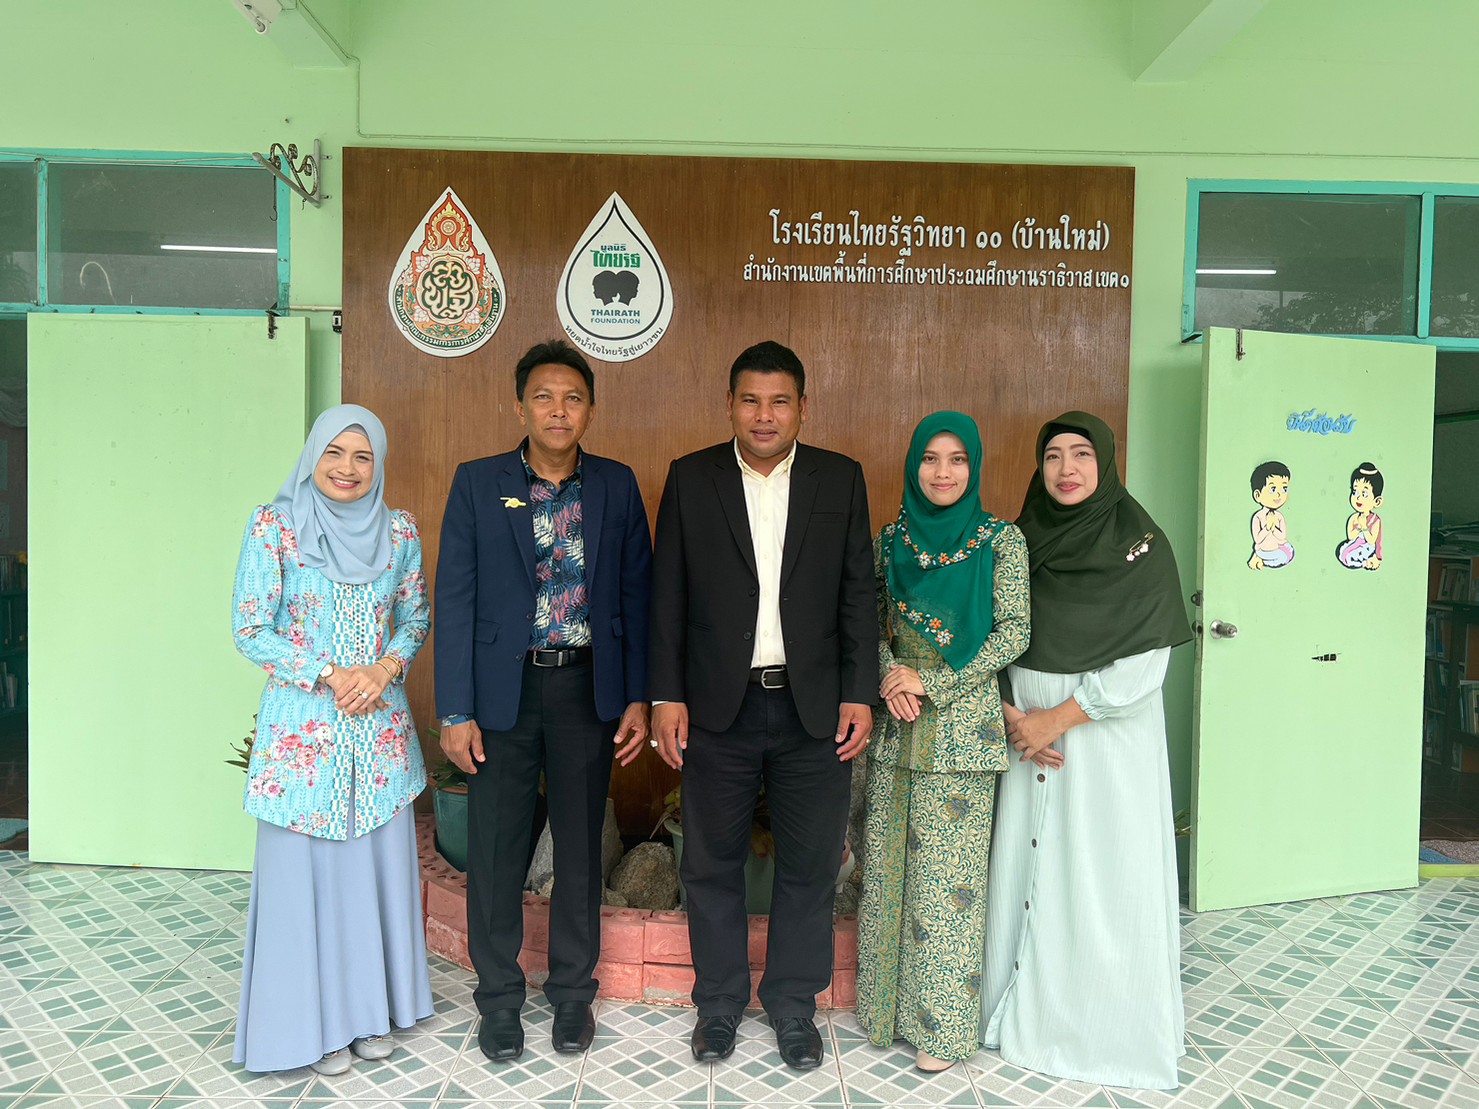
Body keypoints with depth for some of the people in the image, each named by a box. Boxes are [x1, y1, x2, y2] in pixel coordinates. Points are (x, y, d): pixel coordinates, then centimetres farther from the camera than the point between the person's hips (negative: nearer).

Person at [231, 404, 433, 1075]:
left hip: (382, 724, 3)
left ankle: (372, 1008, 29)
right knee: (303, 868, 5)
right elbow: (249, 630, -6)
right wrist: (328, 677, -14)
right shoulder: (274, 525, -5)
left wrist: (384, 669, -9)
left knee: (380, 865, 10)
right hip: (303, 726, -3)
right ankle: (315, 1021, 25)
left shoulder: (400, 530, 4)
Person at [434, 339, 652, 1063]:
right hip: (503, 688, -1)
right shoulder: (477, 483, -2)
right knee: (495, 849, 8)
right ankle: (499, 997, 28)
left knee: (581, 845, 12)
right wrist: (455, 710, -7)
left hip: (587, 687, 1)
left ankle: (573, 991, 31)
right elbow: (454, 598, -3)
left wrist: (639, 697, 0)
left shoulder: (616, 486, 2)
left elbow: (636, 592, 4)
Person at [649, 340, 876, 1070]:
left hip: (814, 709, 1)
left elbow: (857, 594, 3)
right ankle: (719, 1002, 31)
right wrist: (666, 695, -3)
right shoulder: (690, 478, 2)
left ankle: (793, 1005, 30)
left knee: (809, 866, 10)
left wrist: (859, 694, -2)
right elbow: (668, 595, 2)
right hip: (719, 708, 0)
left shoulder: (841, 480, 3)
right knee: (712, 864, 11)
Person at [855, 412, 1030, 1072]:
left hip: (962, 726, -3)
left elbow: (1013, 633, -7)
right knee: (890, 864, 10)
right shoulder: (891, 541, 8)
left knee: (949, 870, 1)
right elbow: (874, 625, 12)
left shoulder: (1002, 541, -3)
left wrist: (932, 681, -13)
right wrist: (889, 678, -8)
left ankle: (944, 1021, 18)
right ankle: (892, 1003, 28)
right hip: (897, 724, 4)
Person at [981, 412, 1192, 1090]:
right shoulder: (1024, 541, 6)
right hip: (1028, 729, 3)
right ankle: (1027, 1014, 25)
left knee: (1105, 875, 2)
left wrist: (1061, 716, -14)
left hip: (1109, 734, -3)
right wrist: (1009, 715, -8)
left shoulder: (1140, 544, -6)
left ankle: (1111, 1026, 21)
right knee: (1027, 867, 8)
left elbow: (1146, 661, -11)